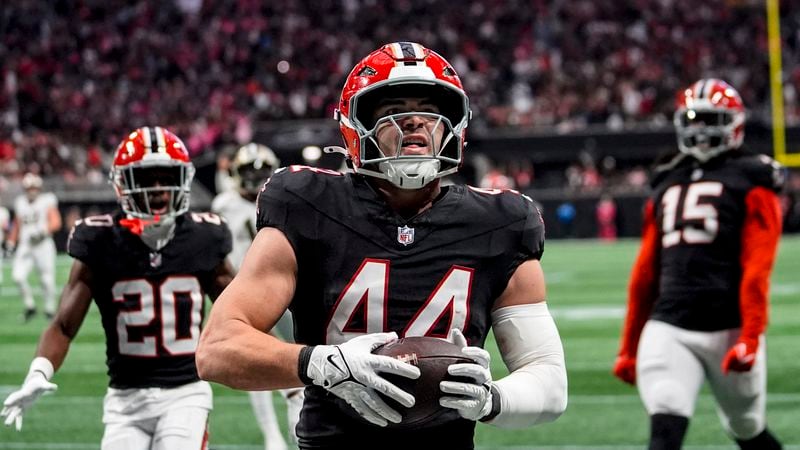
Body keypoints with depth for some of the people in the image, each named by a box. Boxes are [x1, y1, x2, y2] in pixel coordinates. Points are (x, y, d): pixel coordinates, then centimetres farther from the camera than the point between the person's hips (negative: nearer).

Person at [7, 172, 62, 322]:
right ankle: (29, 305, 2)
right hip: (25, 246, 3)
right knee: (18, 276, -14)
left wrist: (43, 231, -24)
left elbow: (56, 222, -9)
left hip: (43, 246, -3)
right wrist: (11, 242, 15)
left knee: (47, 280, -4)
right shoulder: (20, 203, 12)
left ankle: (50, 308, 15)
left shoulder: (47, 201, -1)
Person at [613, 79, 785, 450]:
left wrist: (751, 336, -20)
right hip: (669, 328, 4)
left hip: (727, 331, -4)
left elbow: (757, 269, -10)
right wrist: (629, 346, 20)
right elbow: (645, 274, 20)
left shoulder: (750, 183, 0)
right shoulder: (668, 183, 17)